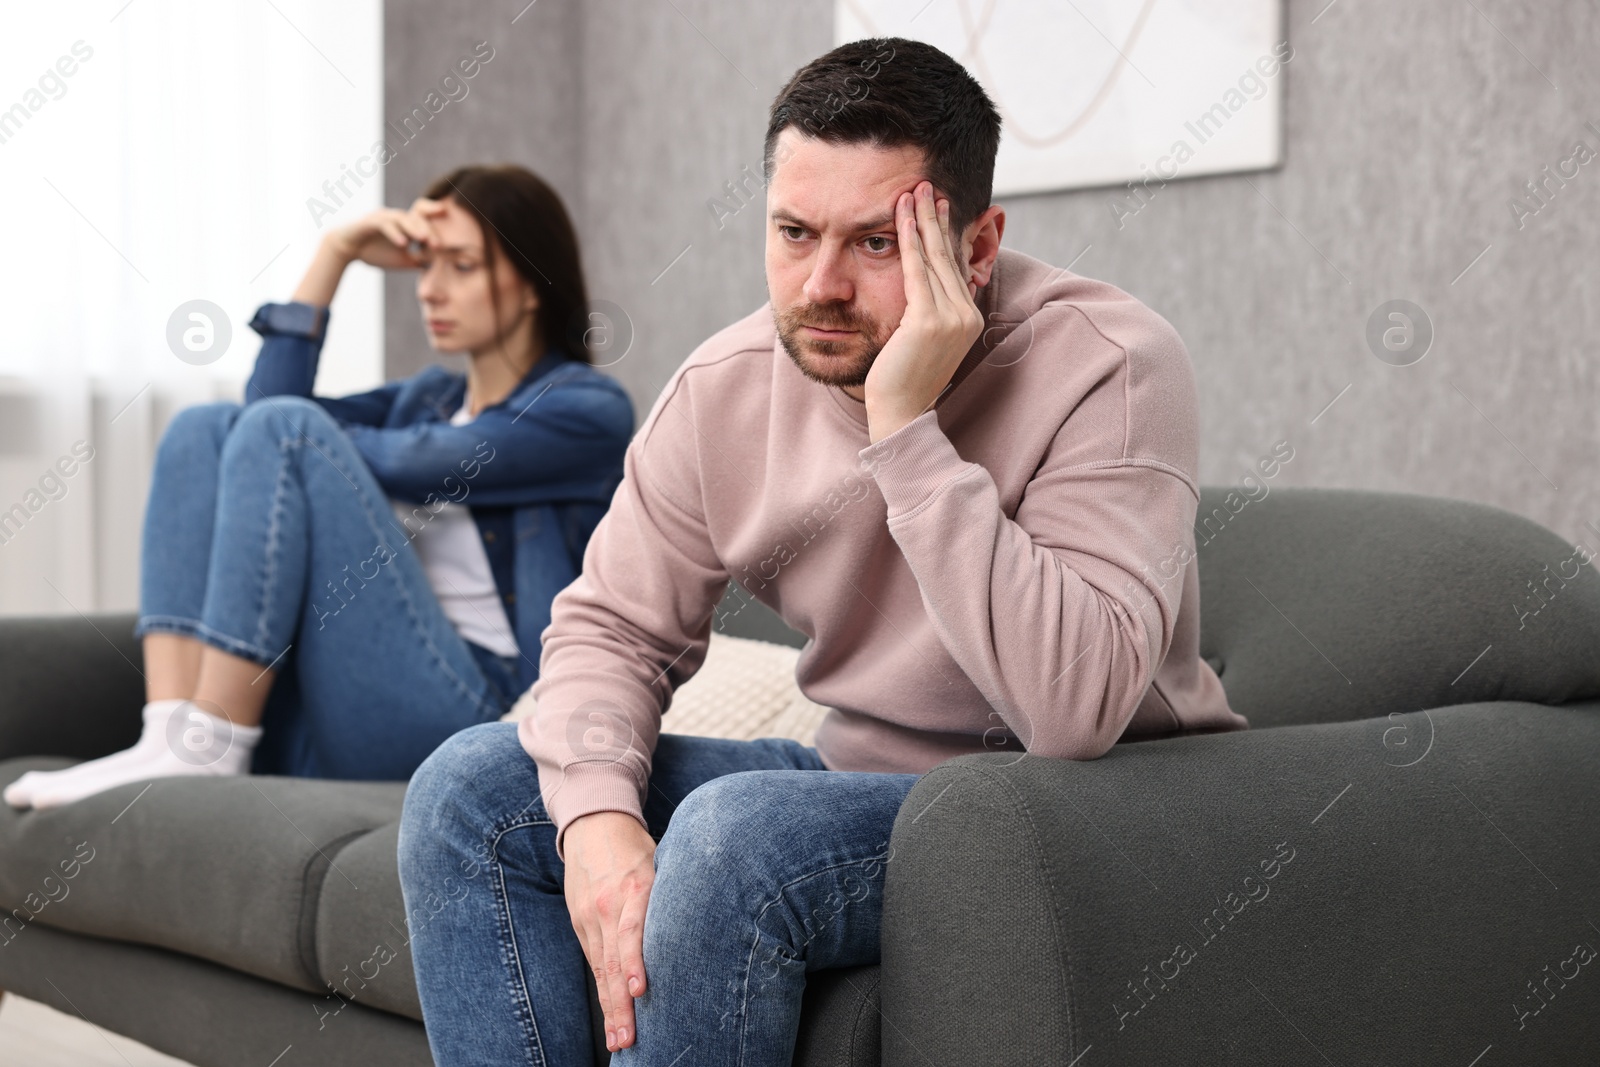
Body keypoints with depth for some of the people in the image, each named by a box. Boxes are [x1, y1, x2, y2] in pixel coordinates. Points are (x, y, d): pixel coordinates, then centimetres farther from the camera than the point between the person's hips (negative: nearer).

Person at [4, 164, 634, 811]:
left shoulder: (590, 411, 1)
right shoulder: (430, 396, 26)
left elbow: (404, 464, -10)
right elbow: (265, 408, 11)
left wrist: (305, 441, 7)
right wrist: (334, 255, 10)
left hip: (463, 714, -7)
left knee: (285, 430, -18)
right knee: (204, 427, 0)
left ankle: (205, 750, -23)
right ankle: (170, 732, -18)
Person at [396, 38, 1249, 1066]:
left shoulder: (1107, 363, -22)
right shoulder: (727, 385, -4)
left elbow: (1075, 711, -33)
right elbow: (613, 623, 4)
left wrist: (905, 431, -32)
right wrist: (597, 814, -17)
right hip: (861, 780, 7)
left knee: (735, 833, -33)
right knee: (471, 789, -5)